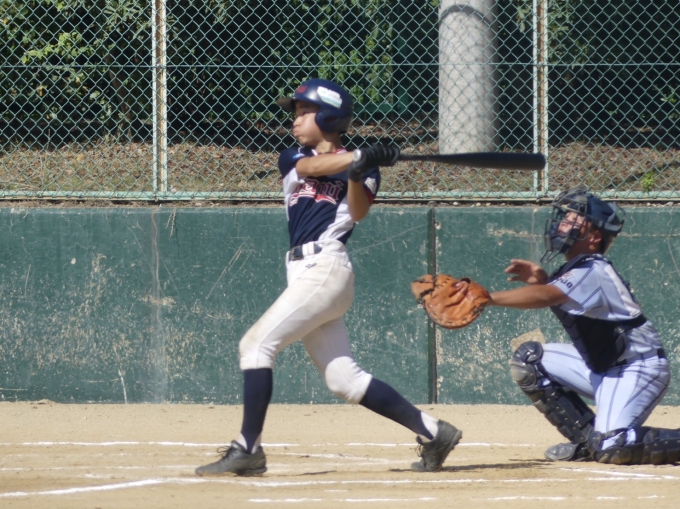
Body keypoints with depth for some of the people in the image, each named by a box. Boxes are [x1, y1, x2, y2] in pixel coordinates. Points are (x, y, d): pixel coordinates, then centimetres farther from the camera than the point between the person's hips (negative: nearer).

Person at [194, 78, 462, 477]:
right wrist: (358, 156, -15)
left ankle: (248, 449, -15)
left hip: (326, 268, -7)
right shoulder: (293, 159, 19)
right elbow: (311, 166, -3)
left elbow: (359, 211, -11)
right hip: (305, 273, 7)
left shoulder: (360, 167, 4)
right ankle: (433, 432, 9)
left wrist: (359, 170, -26)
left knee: (257, 344, -14)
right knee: (344, 379, 5)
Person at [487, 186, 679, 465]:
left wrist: (486, 298, -44)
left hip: (639, 368, -10)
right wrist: (542, 280, -3)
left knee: (610, 449, -27)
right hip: (602, 368, 10)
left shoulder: (593, 272, -23)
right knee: (527, 359, 2)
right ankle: (586, 439, 6)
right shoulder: (578, 267, 7)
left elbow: (544, 297, -38)